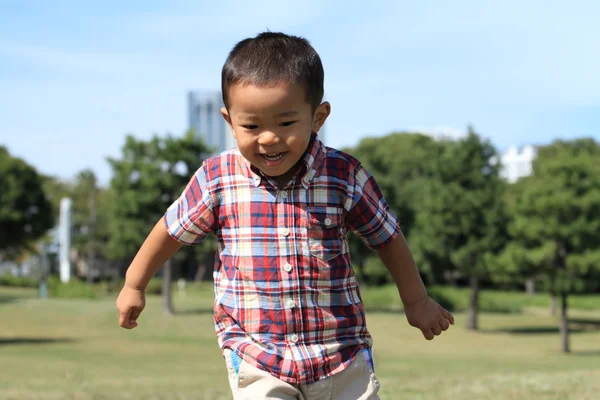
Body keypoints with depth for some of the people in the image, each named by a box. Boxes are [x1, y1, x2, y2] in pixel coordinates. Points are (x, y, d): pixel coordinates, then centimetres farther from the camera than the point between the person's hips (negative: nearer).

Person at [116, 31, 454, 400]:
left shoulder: (345, 176, -9)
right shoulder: (216, 180, -8)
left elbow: (387, 238, 5)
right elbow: (173, 230, 8)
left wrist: (417, 301, 12)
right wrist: (135, 285, 18)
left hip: (342, 353, 1)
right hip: (255, 354, -1)